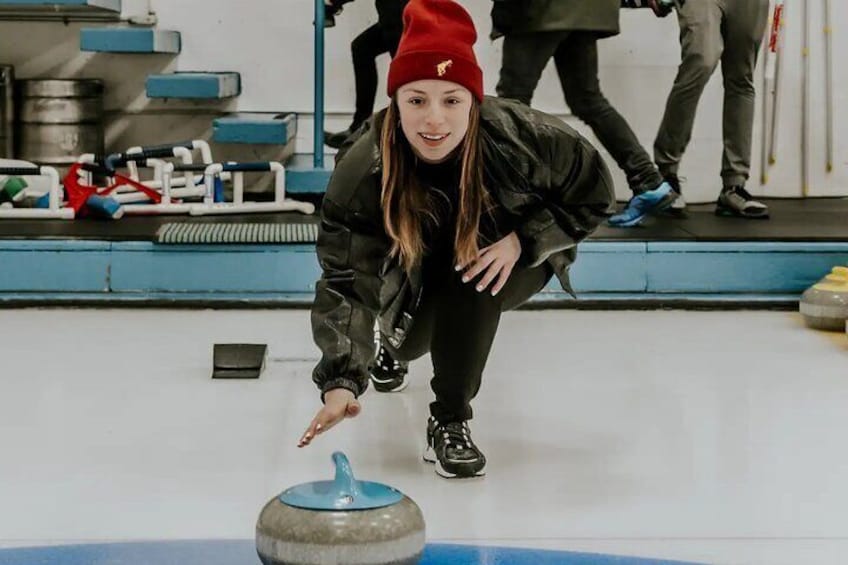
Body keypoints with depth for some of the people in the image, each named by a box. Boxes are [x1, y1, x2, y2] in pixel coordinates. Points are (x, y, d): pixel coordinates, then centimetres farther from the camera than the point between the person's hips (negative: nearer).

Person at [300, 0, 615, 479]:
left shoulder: (522, 138, -35)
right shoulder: (363, 169, -34)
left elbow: (595, 195, -16)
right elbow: (346, 281, -37)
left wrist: (522, 239, -30)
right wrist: (341, 381, -49)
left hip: (512, 262, -3)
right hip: (421, 273, 3)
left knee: (470, 283, -32)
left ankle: (452, 421, -19)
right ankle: (393, 335, 32)